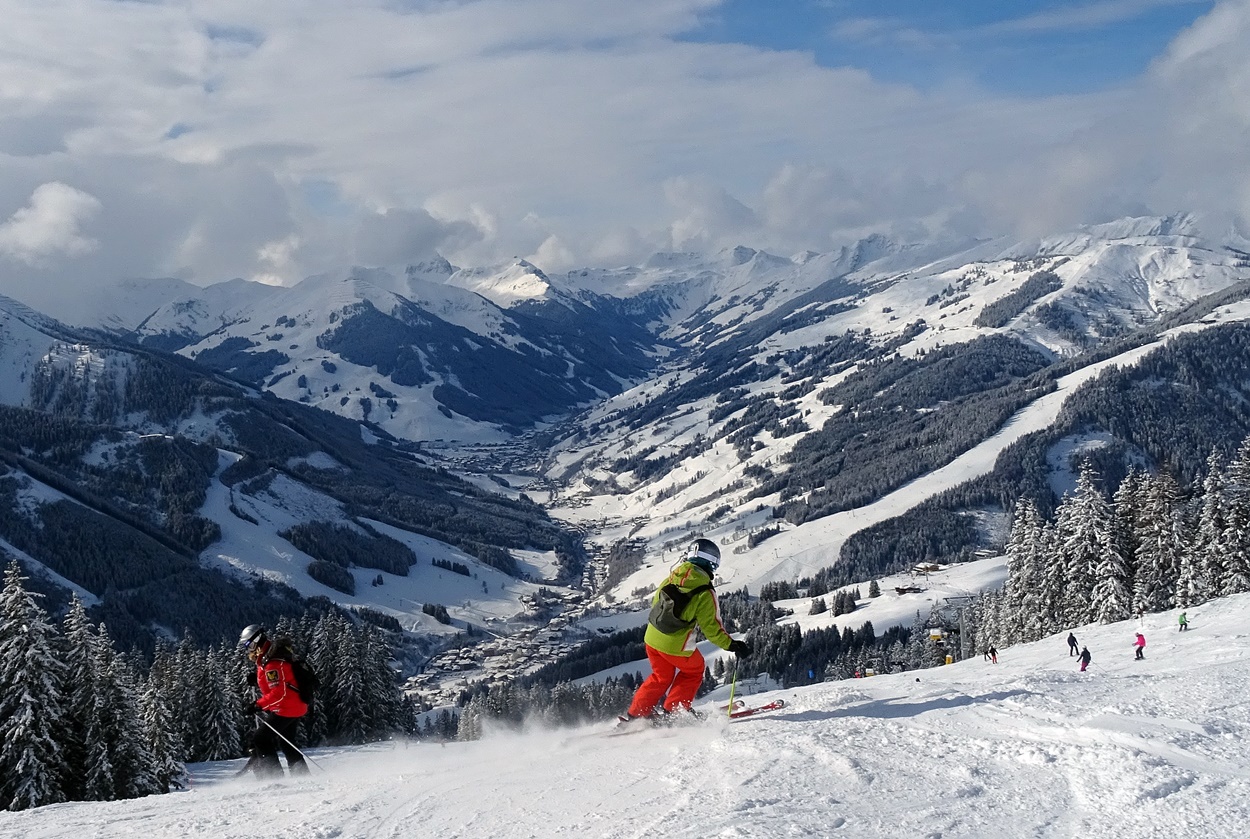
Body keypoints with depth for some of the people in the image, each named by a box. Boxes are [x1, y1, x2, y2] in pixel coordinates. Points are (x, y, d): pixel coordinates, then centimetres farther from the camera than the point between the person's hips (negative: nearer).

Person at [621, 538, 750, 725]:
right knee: (693, 671, 23)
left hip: (652, 638, 6)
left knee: (661, 677, 26)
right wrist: (732, 645, -3)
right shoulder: (705, 592, -14)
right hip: (677, 646, -6)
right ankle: (671, 710, 20)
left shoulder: (671, 578, 3)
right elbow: (712, 629, -13)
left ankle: (634, 714, 27)